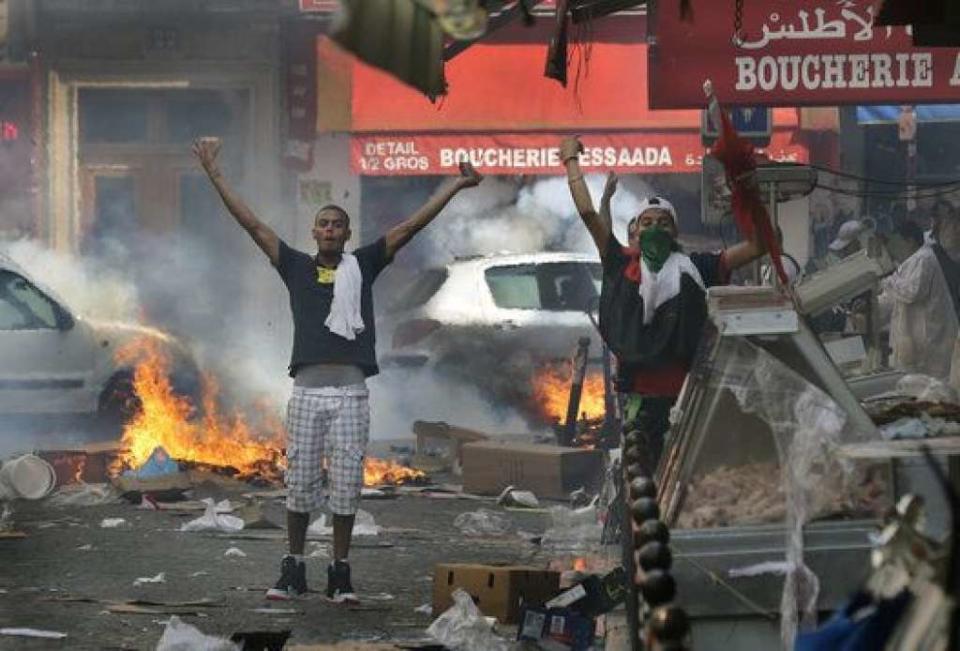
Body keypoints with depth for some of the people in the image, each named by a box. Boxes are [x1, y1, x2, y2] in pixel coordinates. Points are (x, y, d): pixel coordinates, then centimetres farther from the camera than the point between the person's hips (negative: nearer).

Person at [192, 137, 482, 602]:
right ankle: (293, 571, 12)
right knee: (300, 484, 3)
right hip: (307, 390, 0)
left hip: (351, 393, 0)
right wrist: (214, 174, 10)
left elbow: (411, 226, 9)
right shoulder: (296, 267, 11)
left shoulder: (362, 266, 10)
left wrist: (457, 186, 8)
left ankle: (340, 575, 8)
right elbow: (252, 224, 11)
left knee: (346, 486, 0)